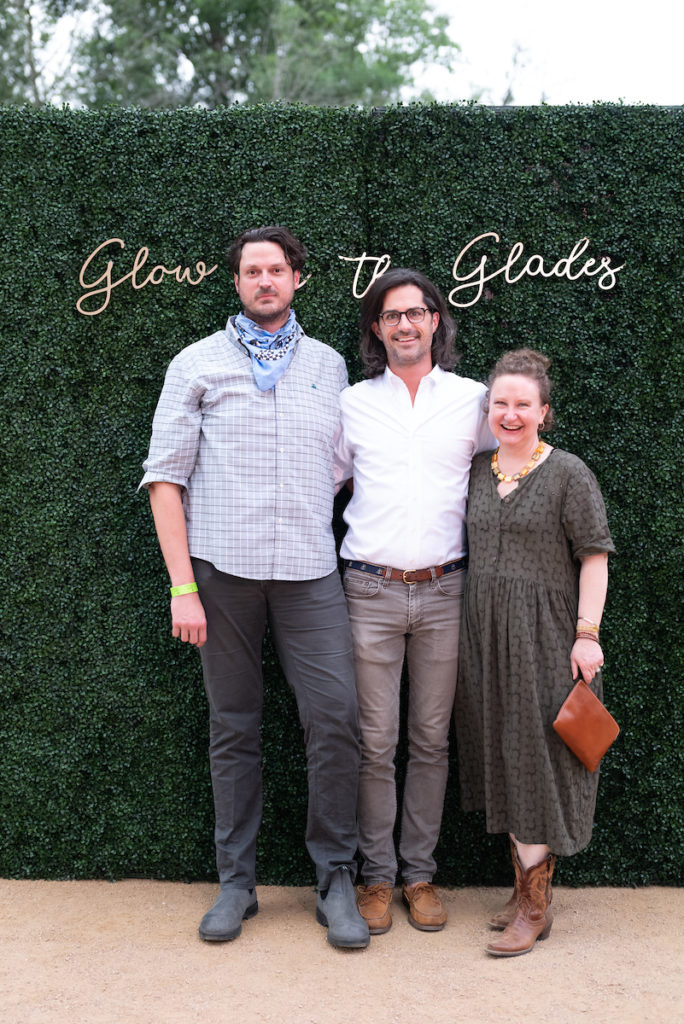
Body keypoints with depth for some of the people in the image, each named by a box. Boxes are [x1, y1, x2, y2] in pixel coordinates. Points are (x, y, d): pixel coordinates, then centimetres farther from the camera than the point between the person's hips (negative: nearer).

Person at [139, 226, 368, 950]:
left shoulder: (330, 366, 14)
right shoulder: (198, 364, 5)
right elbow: (165, 476, 0)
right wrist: (182, 587, -7)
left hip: (310, 571, 2)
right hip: (223, 568, -1)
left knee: (336, 716, -6)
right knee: (232, 728, 5)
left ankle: (335, 878, 9)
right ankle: (236, 883, 18)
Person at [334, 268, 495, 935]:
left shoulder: (473, 399, 6)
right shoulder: (353, 403, 7)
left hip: (443, 591, 1)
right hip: (371, 591, 0)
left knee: (431, 739, 7)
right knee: (375, 742, 1)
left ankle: (419, 873, 20)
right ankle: (376, 875, 15)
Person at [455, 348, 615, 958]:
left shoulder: (568, 473, -5)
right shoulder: (477, 471, 10)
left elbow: (594, 557, -7)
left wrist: (587, 633, -13)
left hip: (544, 633, -6)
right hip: (486, 631, 6)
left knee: (536, 753, -3)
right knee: (499, 752, 10)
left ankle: (535, 906, 5)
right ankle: (527, 885, 23)